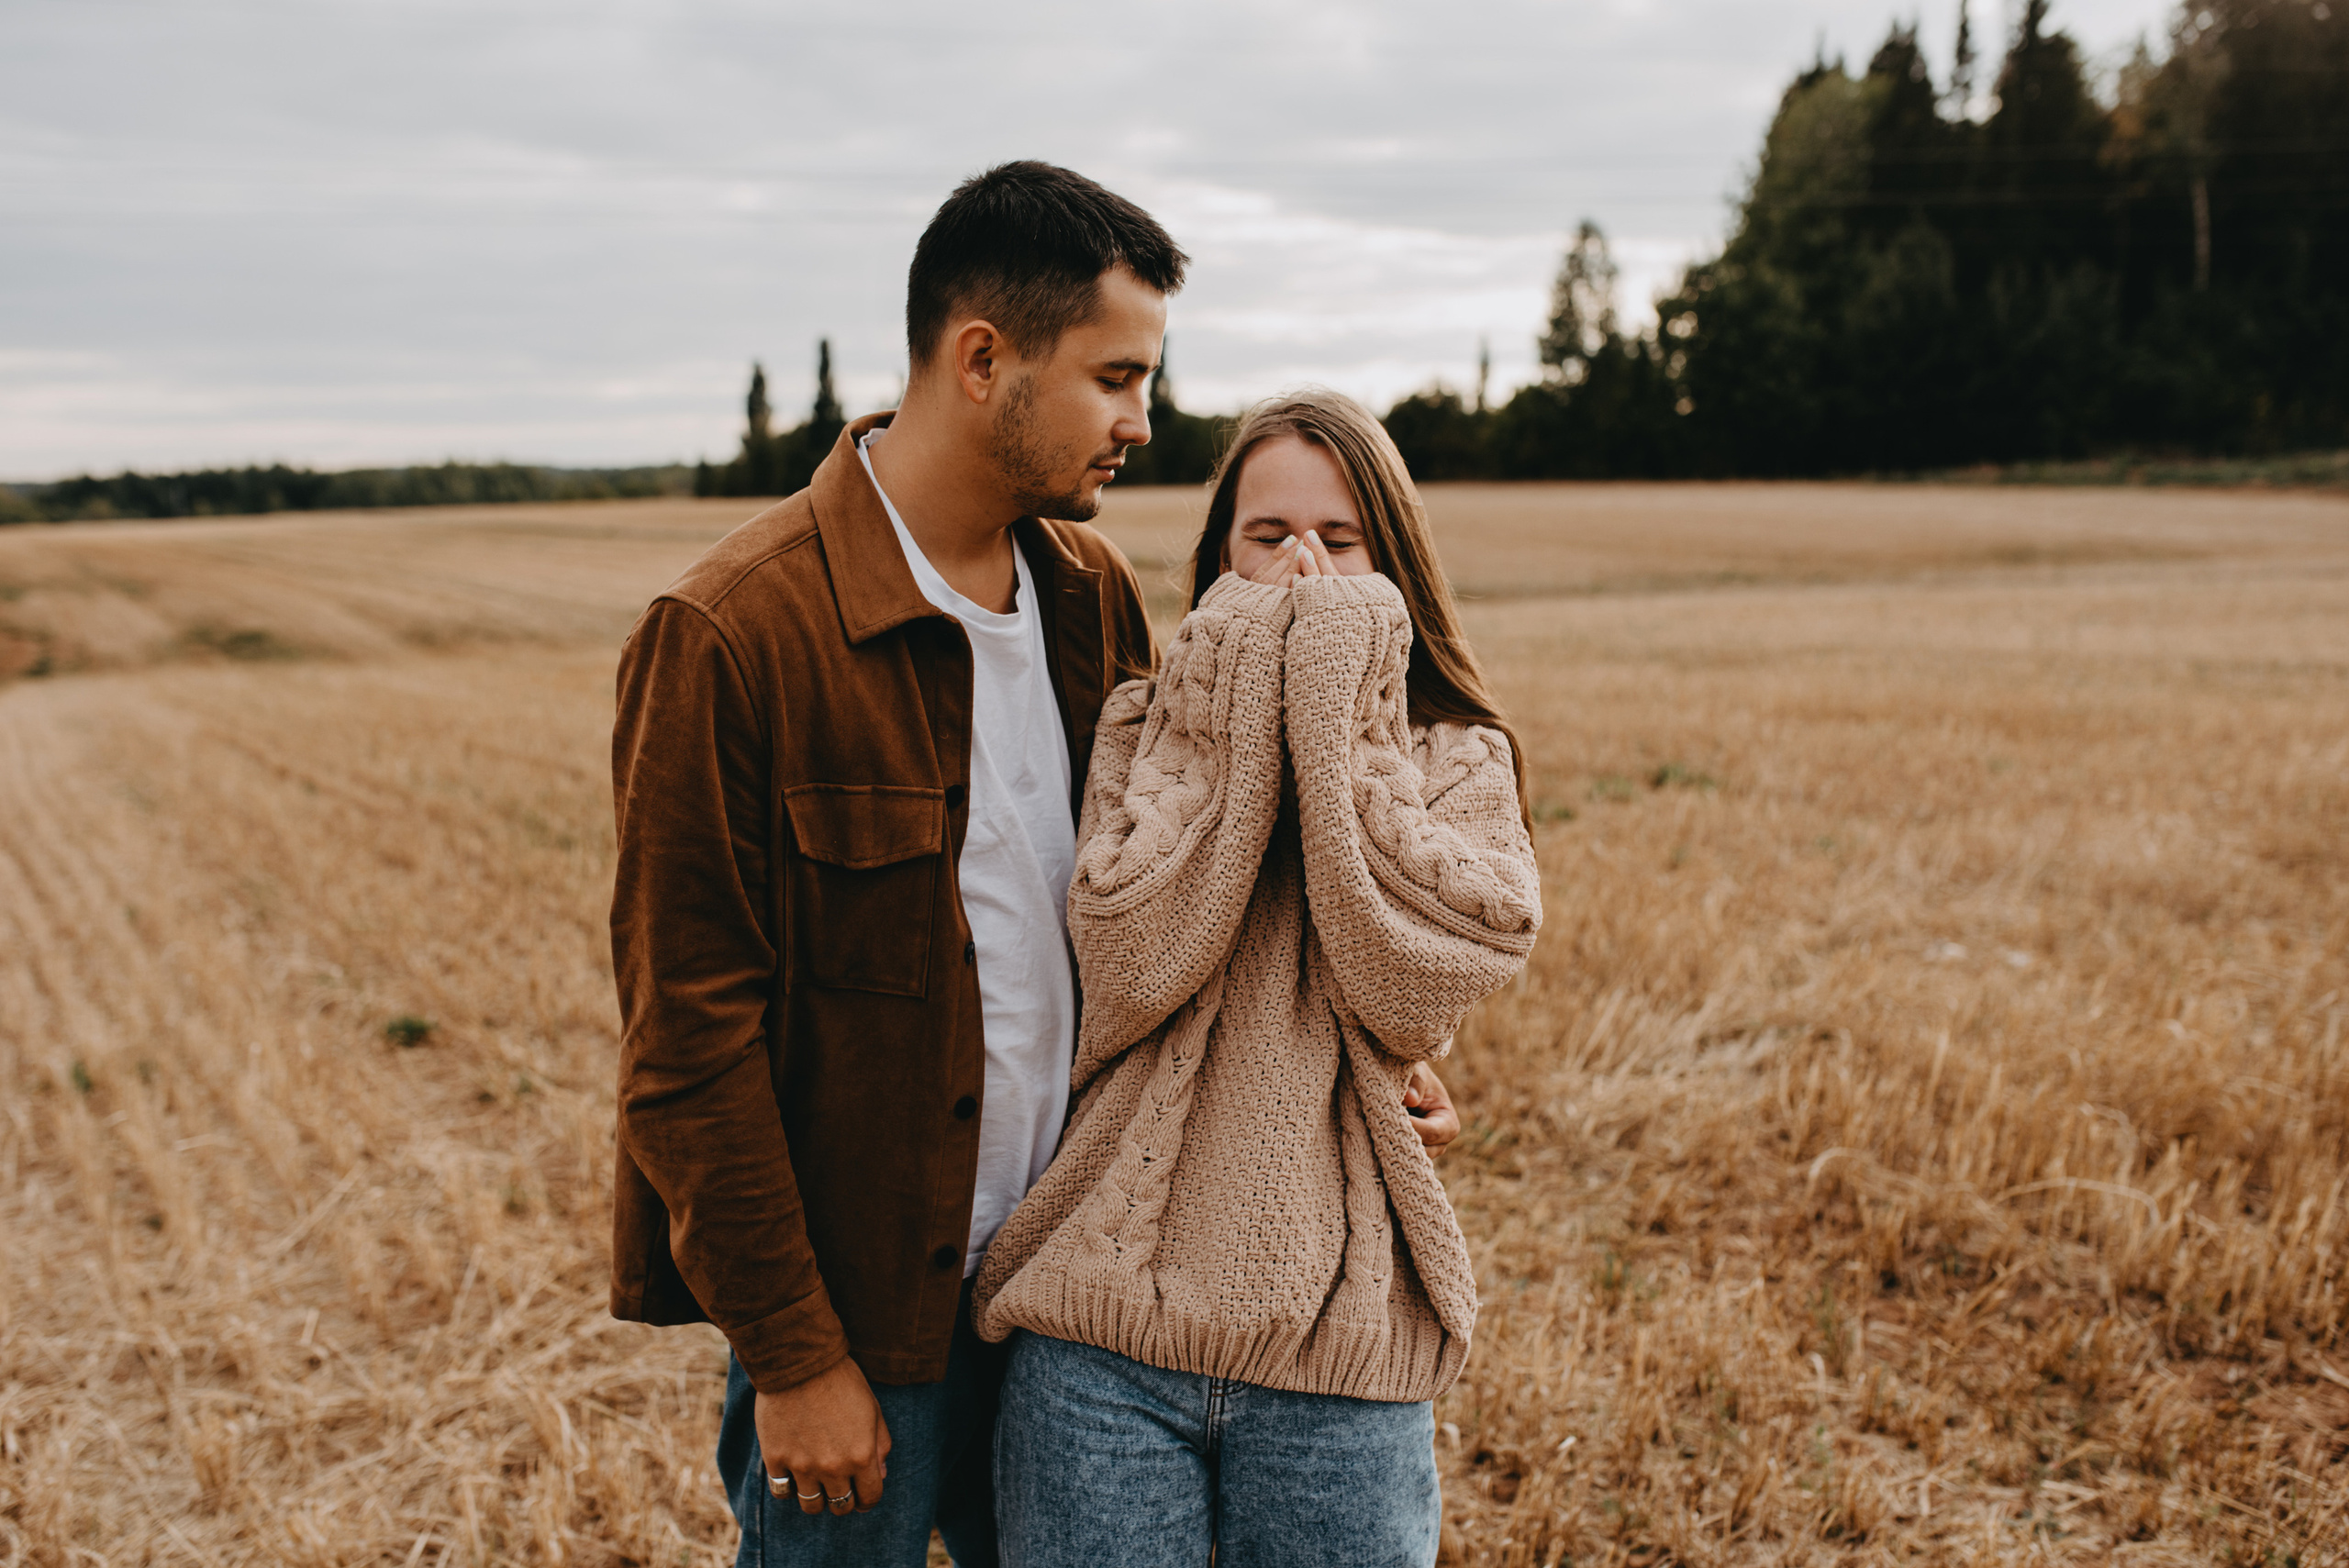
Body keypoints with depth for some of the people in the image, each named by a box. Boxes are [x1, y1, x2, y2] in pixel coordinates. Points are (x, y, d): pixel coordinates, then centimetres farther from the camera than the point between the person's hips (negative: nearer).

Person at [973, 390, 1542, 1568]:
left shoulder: (1460, 761, 5)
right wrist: (1242, 706, -11)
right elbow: (1130, 965, -14)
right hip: (1106, 1323, 0)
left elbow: (1412, 984, -14)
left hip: (1340, 1342, 0)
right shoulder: (1142, 731, 4)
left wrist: (1333, 709, -11)